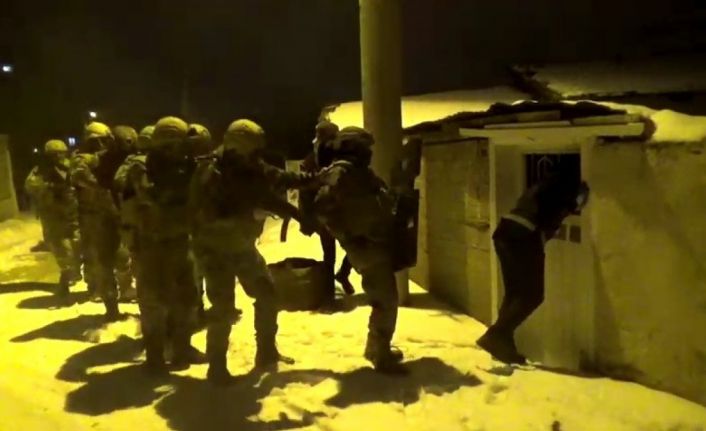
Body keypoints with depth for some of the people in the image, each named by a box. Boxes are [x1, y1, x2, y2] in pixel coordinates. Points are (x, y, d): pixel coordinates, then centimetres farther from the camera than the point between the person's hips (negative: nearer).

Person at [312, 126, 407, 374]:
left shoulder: (358, 171, 18)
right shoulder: (341, 171, -13)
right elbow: (323, 207, -22)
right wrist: (349, 238, -19)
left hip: (379, 245, 10)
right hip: (368, 249, -10)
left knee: (384, 298, 18)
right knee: (386, 301, -5)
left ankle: (376, 347, 34)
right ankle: (382, 357, 8)